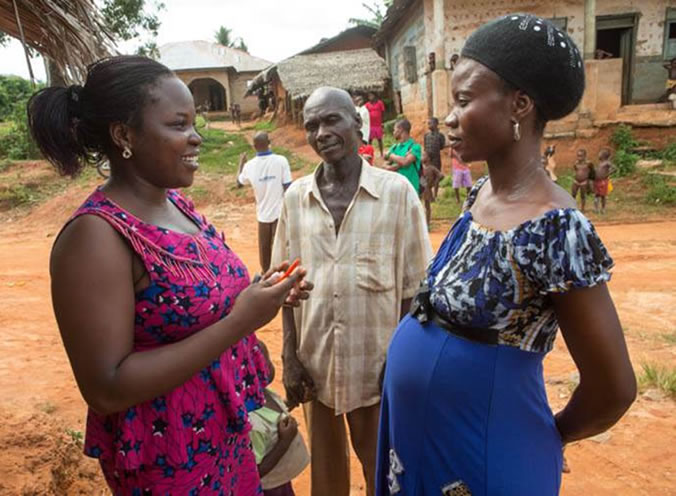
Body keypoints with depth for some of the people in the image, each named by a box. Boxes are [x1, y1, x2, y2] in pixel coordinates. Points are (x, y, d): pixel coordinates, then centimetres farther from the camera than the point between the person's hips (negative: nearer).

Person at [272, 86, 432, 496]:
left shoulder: (397, 191, -9)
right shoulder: (296, 197, -1)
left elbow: (413, 286, -5)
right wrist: (290, 358, 1)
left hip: (379, 362, -2)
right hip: (315, 361, 3)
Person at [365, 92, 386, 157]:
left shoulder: (380, 103, 1)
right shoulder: (367, 104, 4)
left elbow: (383, 112, 4)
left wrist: (382, 122, 1)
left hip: (378, 125, -1)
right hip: (370, 125, 1)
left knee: (380, 139, 6)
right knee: (370, 139, 2)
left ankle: (381, 154, 14)